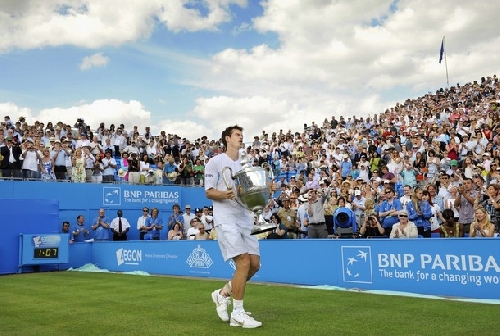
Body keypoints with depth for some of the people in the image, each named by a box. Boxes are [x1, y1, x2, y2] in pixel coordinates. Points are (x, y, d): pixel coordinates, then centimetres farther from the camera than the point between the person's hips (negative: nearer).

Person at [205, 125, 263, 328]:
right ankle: (237, 314, -2)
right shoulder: (216, 162, 0)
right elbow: (208, 192, -4)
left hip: (245, 219, 7)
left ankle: (222, 294, 22)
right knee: (244, 263, -15)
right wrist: (226, 194, -23)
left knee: (254, 264, 1)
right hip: (226, 219, -7)